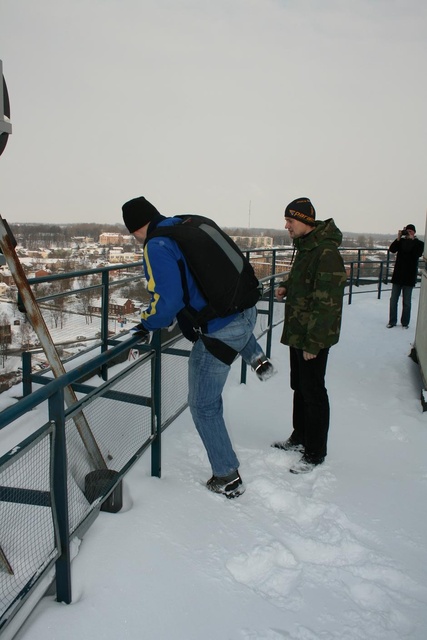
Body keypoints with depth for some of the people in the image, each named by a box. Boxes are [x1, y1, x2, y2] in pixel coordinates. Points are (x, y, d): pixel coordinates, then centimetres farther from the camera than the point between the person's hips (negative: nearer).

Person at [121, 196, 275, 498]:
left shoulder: (157, 247, -13)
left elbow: (168, 301, -19)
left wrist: (148, 324, 1)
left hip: (219, 334, -8)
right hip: (248, 313, 8)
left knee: (204, 407, 12)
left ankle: (228, 478, 23)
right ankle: (257, 358, 31)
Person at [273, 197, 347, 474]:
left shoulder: (326, 252, -22)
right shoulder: (305, 246, 11)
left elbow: (327, 301, -24)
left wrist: (313, 342, -23)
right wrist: (287, 287, 6)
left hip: (314, 337, -10)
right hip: (298, 332, 10)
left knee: (313, 392, 1)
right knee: (299, 386, 20)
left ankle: (315, 452, 17)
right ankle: (300, 437, 37)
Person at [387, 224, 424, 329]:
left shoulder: (419, 244, 1)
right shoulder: (401, 241, 7)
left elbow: (417, 254, -18)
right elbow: (392, 249, -8)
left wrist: (411, 240, -15)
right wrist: (398, 238, -16)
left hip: (409, 277, -2)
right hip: (398, 275, 3)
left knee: (406, 302, 5)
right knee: (393, 300, 6)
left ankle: (405, 322, 16)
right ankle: (392, 321, 16)